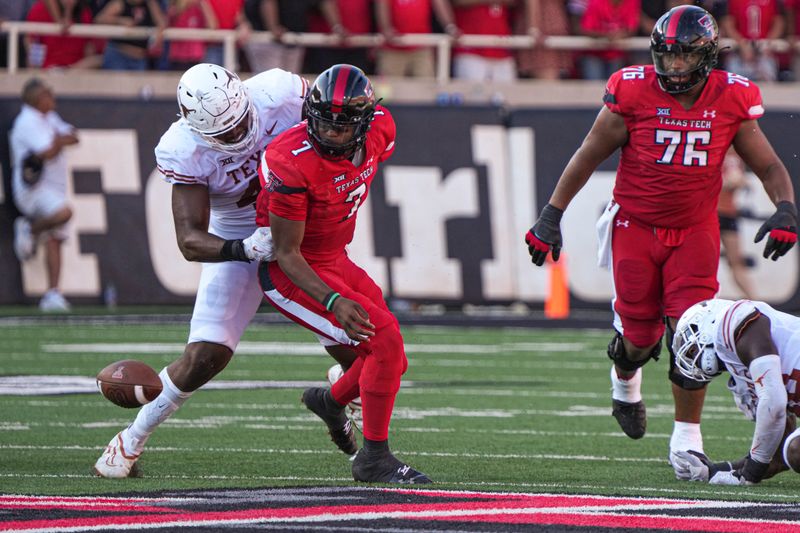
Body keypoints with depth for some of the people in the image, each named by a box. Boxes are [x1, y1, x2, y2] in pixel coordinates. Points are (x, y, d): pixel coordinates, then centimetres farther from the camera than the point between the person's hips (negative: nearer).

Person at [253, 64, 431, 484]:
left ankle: (330, 401, 42)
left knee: (391, 363, 9)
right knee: (384, 337, -19)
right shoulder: (292, 164, -31)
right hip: (293, 273, -8)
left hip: (335, 261, 8)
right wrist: (333, 302, -36)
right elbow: (286, 253, -25)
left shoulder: (379, 129, -12)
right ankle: (375, 457, -7)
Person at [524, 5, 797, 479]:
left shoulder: (731, 101, -8)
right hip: (636, 226, -1)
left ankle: (687, 436, 2)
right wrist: (551, 216, -3)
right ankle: (625, 380, 40)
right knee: (641, 335, 3)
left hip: (695, 231, 1)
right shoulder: (634, 93, -14)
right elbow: (588, 158, -3)